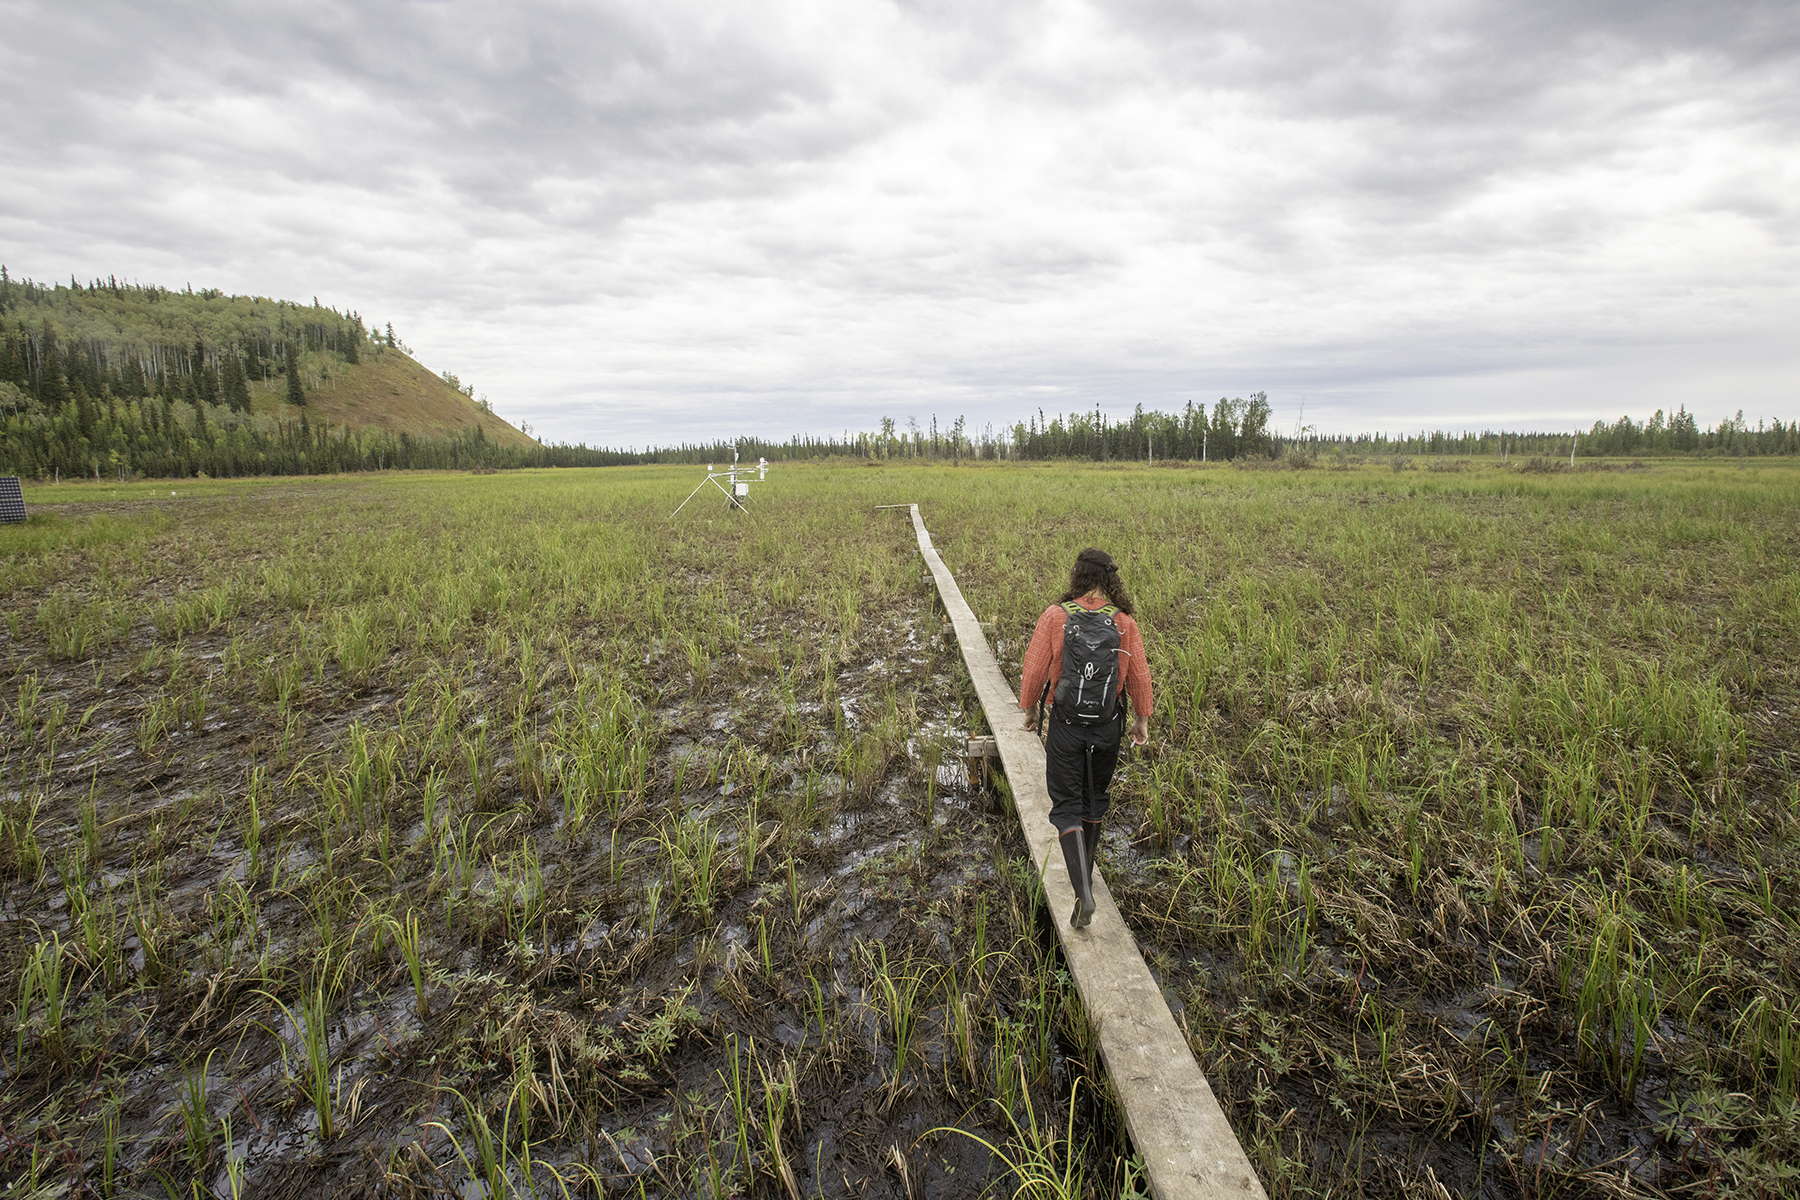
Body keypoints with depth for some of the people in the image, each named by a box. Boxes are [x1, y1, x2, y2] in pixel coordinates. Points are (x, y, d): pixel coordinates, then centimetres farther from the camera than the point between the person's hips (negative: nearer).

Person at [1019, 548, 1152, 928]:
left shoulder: (1055, 616, -12)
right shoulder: (1125, 624, -6)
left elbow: (1034, 669, -7)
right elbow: (1140, 676, 0)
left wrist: (1030, 708, 10)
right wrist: (1142, 719, 15)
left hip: (1064, 726, -2)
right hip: (1108, 728, 3)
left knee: (1066, 807, 5)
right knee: (1095, 800, 22)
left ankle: (1083, 893, -10)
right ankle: (1084, 873, 39)